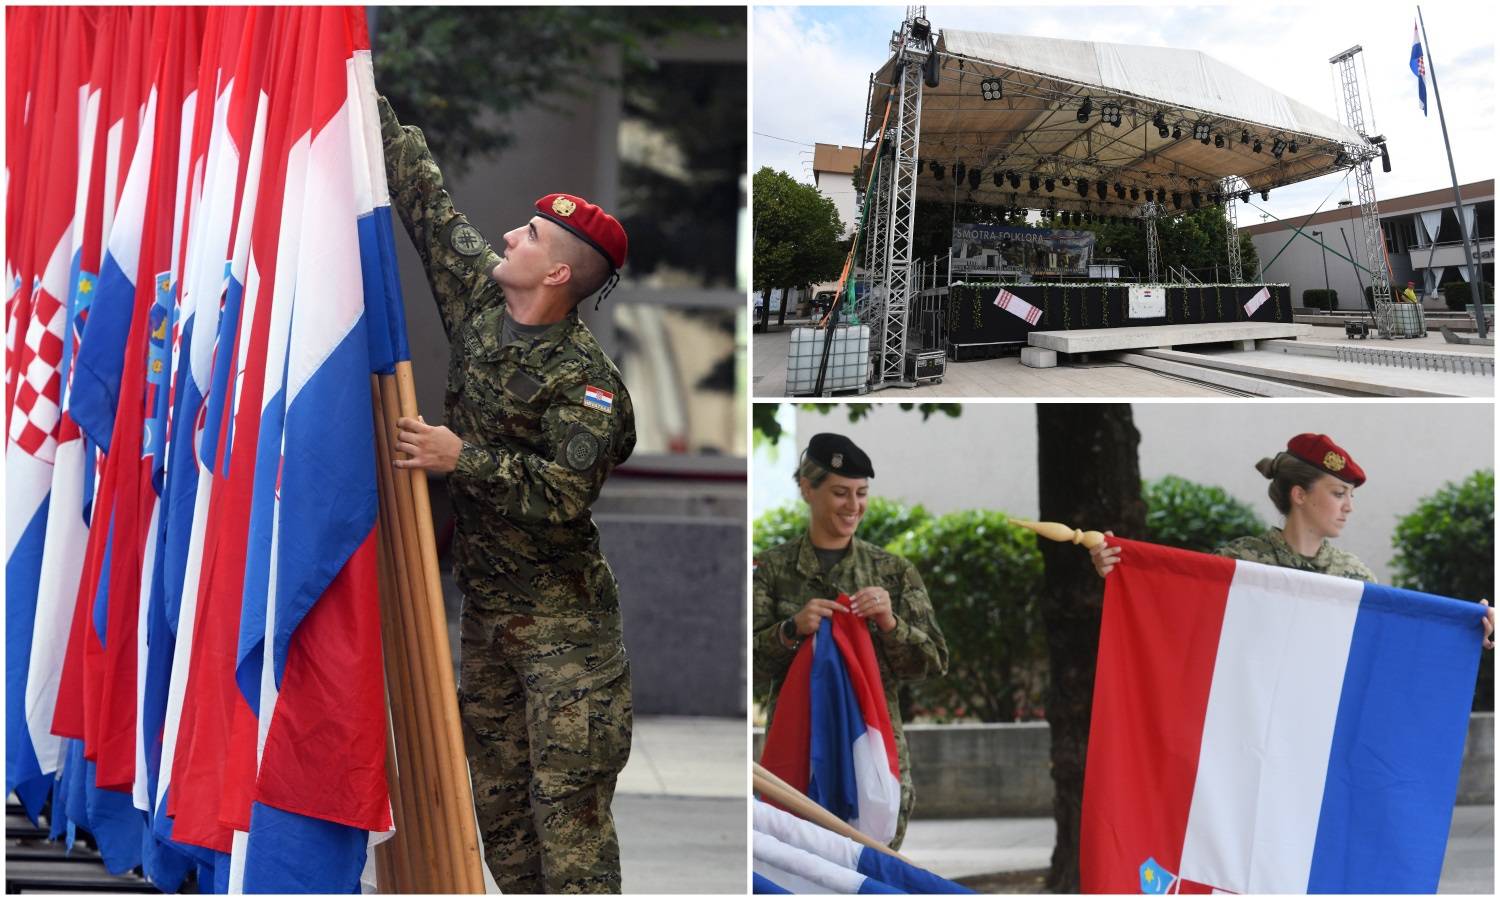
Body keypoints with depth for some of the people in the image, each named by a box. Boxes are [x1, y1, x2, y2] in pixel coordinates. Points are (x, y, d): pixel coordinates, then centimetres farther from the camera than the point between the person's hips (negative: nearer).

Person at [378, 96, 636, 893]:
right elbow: (424, 198, 11)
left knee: (569, 805, -9)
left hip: (561, 622, -8)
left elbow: (564, 498, -25)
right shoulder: (479, 301, 4)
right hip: (485, 608, 8)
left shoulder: (586, 381, -17)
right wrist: (370, 105, 13)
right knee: (498, 799, 12)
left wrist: (464, 458, -23)